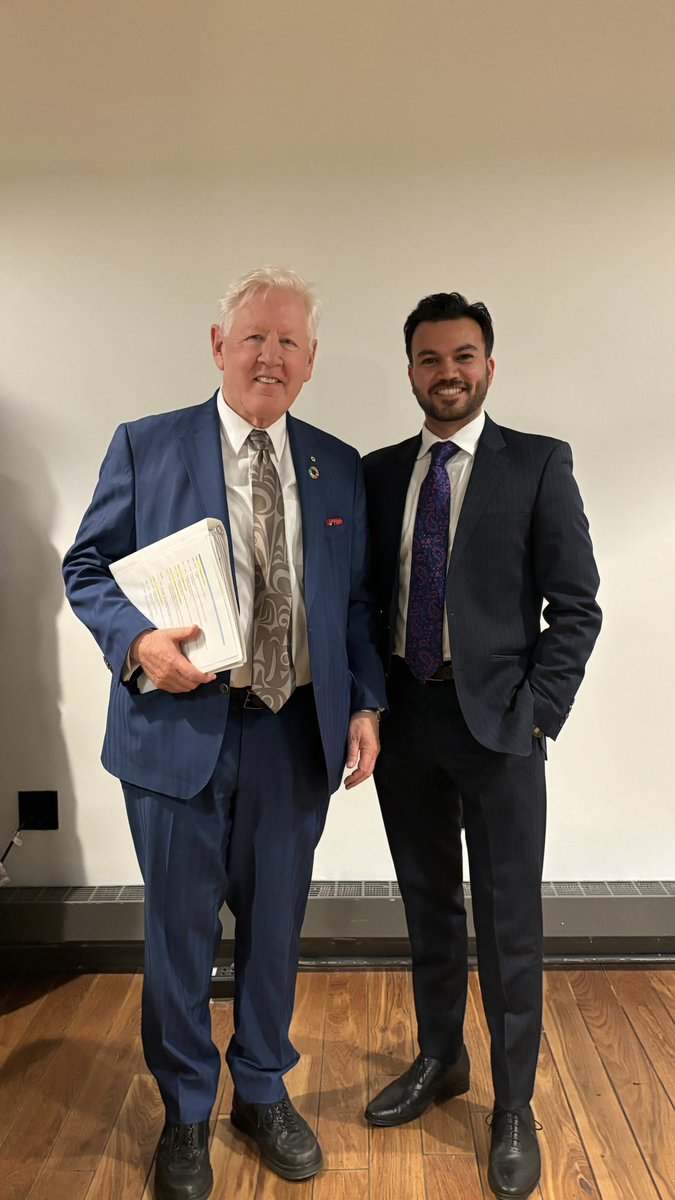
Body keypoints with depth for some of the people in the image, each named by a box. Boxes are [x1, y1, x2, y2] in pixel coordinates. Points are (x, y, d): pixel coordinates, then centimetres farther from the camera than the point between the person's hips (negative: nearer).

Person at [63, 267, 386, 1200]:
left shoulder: (339, 468, 7)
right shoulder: (146, 447, -2)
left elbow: (356, 600, 10)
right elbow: (88, 566, 1)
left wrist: (365, 705, -1)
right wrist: (137, 640, -18)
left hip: (297, 734, 3)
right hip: (179, 727, -2)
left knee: (275, 925, 17)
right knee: (180, 932, 12)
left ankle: (263, 1092, 43)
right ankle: (185, 1113, 37)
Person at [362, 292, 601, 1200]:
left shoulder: (539, 464, -3)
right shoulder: (380, 472, 8)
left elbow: (575, 605, -4)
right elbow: (368, 593, 9)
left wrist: (538, 711, -10)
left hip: (497, 722, -3)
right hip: (404, 720, 4)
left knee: (509, 924, 7)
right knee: (429, 906, 19)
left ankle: (514, 1108, 28)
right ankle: (439, 1062, 40)